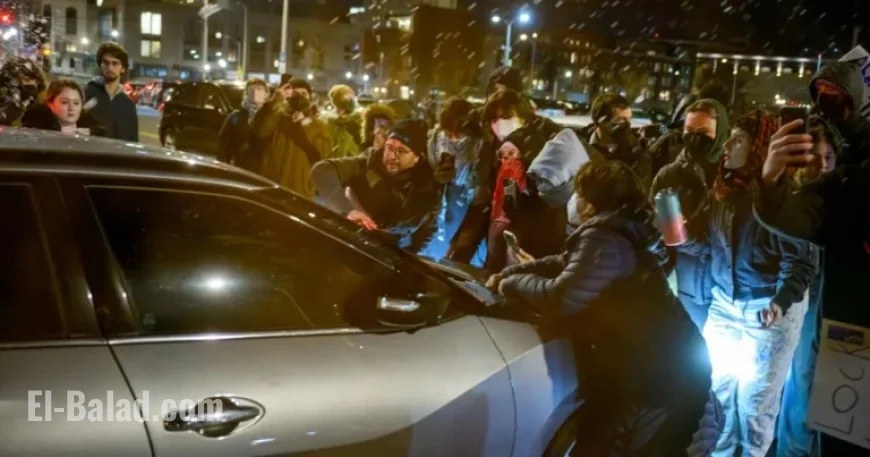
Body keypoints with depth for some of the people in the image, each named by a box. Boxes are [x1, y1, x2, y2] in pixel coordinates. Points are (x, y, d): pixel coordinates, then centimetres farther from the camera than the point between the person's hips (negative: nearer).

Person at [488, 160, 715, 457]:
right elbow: (563, 265, 24)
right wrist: (508, 273, 19)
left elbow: (560, 299, -26)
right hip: (662, 364, 10)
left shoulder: (604, 238, -20)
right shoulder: (614, 231, 16)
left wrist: (512, 284, -8)